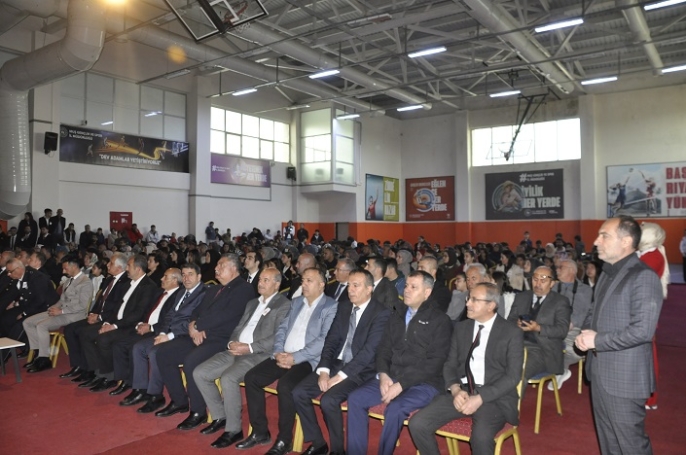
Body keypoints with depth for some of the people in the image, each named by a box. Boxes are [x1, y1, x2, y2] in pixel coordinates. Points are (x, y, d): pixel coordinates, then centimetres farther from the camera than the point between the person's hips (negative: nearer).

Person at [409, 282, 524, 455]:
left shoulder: (512, 333, -2)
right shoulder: (461, 327, 12)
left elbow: (513, 376, -8)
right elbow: (450, 365, 11)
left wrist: (480, 398, -19)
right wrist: (456, 389, -10)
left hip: (494, 397, -4)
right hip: (461, 392, 4)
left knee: (481, 437, -34)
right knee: (417, 423, -16)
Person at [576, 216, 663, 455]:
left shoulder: (644, 277, -17)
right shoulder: (608, 273, 11)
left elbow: (642, 330, -25)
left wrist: (597, 341, -18)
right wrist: (586, 332, -2)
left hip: (625, 378, -8)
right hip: (601, 373, 9)